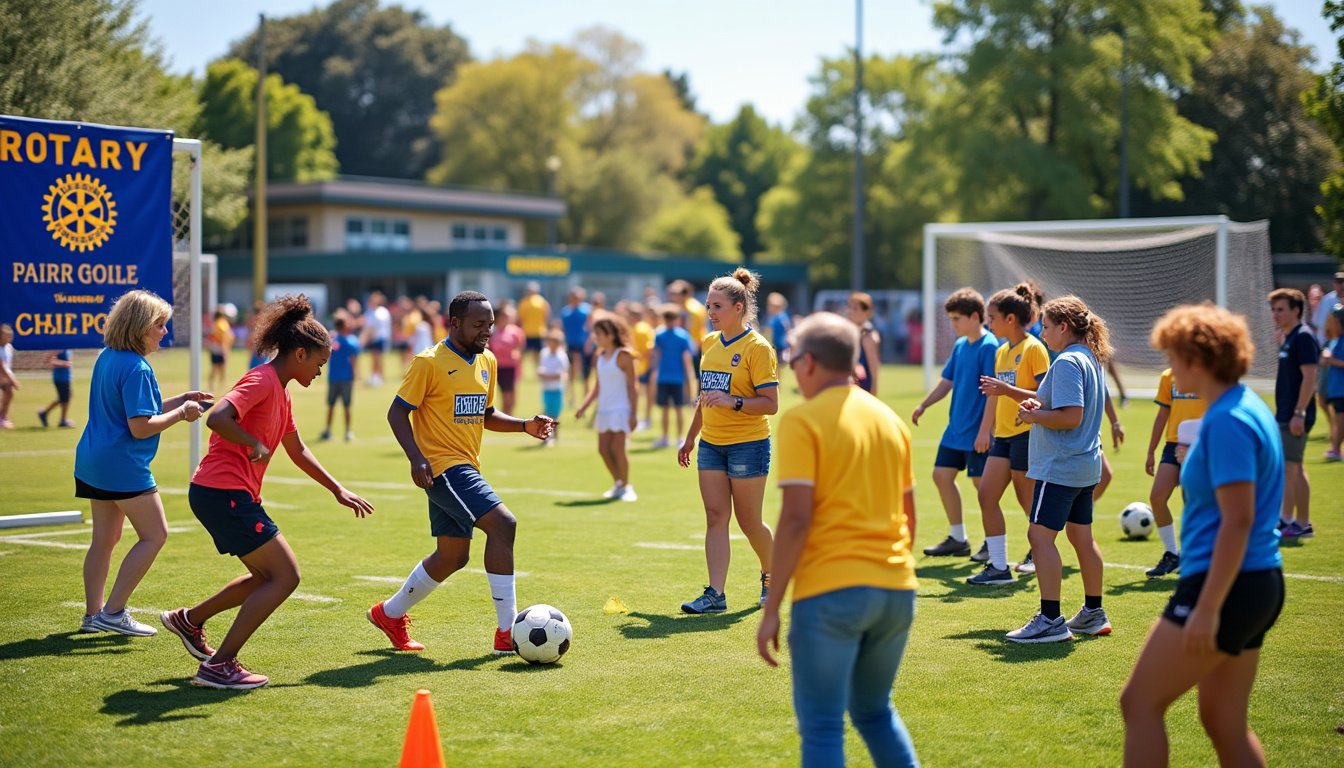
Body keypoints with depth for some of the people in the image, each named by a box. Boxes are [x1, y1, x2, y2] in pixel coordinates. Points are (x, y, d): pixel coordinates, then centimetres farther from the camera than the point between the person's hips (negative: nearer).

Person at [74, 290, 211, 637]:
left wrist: (180, 400, 14)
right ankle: (113, 612, -1)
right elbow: (140, 427, -22)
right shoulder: (136, 368, -19)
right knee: (154, 535, 1)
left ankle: (93, 614, 19)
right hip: (124, 466, -9)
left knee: (105, 539, 15)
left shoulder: (106, 357, 11)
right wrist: (181, 413, -9)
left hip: (91, 462, 9)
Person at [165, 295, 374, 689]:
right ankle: (219, 666, -6)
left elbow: (298, 451, 28)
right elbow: (217, 418, -30)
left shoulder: (281, 391, 18)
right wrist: (256, 445, -17)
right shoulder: (261, 381, -13)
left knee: (269, 576, 19)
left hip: (227, 495, 10)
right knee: (285, 576, -8)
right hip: (223, 492, -10)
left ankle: (190, 619, 31)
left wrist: (338, 490, 29)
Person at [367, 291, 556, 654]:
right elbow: (397, 411, -10)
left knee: (452, 557, 13)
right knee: (502, 523, -21)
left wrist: (525, 426, 7)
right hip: (442, 465, -9)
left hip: (467, 467, 9)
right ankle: (507, 632, -16)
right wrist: (416, 457, -22)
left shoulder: (487, 362, 12)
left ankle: (390, 613, 34)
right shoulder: (429, 362, -11)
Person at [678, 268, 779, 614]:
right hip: (711, 444, 6)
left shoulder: (757, 347, -12)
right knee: (716, 517, -1)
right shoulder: (710, 343, 9)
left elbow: (770, 404, -15)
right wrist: (690, 437, 21)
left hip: (748, 444, -6)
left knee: (748, 520, 4)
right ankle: (715, 595, -3)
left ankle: (770, 575, 30)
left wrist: (733, 402, -28)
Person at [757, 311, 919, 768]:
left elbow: (796, 519, -14)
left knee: (822, 728, 1)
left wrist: (771, 608, -10)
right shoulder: (889, 418, 12)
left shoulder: (802, 421, -7)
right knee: (875, 711, 23)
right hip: (896, 589, 7)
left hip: (830, 592, -6)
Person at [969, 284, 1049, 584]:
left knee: (1027, 499, 1)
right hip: (1003, 434, 8)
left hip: (1026, 433, -8)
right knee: (986, 495, 1)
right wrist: (985, 431, 16)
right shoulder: (1002, 351, 13)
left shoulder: (1034, 349, -11)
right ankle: (998, 566, 5)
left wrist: (1008, 389, -26)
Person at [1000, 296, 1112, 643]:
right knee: (1082, 536, 17)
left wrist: (1033, 416, -11)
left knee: (1040, 535, -9)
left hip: (1060, 467, -11)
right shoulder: (1091, 358, 14)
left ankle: (1050, 619, -10)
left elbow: (1070, 417, -25)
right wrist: (1011, 392, 15)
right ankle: (1093, 614, 25)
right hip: (1086, 465, 11)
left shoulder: (1068, 362, -17)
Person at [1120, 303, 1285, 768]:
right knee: (1224, 722, 14)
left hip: (1227, 587, -10)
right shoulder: (1249, 409, 13)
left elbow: (1238, 521, -23)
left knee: (1140, 703, -2)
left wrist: (1207, 608, -23)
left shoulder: (1227, 422, -17)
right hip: (1260, 585, 10)